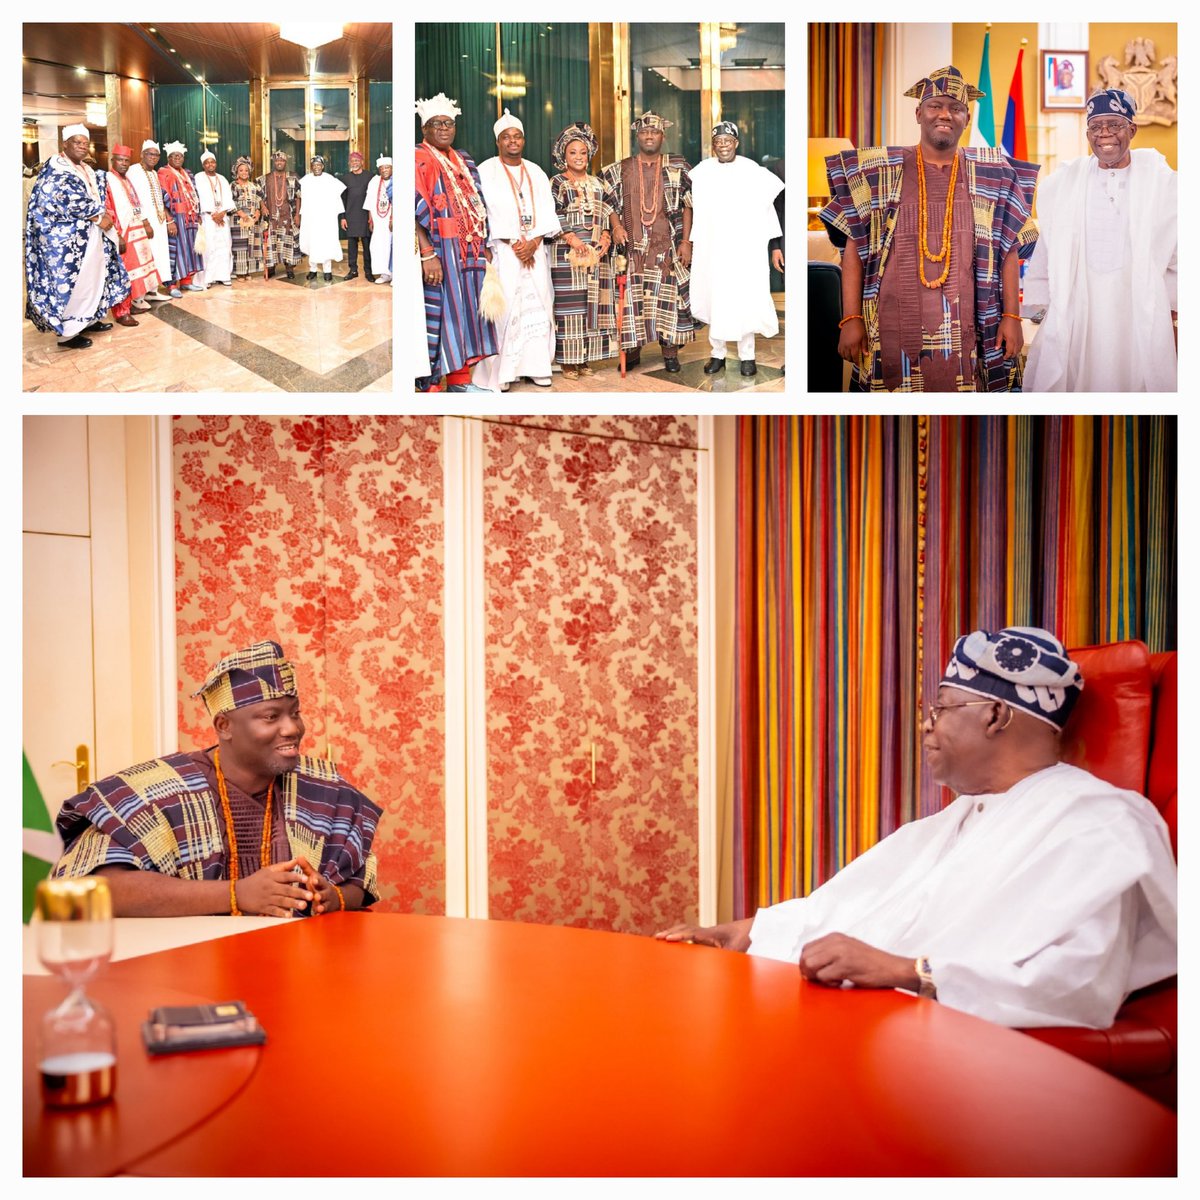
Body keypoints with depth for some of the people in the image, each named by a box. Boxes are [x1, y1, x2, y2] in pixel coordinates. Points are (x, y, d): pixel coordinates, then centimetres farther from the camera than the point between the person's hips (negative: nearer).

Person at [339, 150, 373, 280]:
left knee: (367, 244, -2)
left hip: (365, 216, -2)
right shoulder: (345, 178, 8)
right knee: (351, 244, 4)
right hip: (350, 216, 2)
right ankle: (353, 270, 11)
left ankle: (368, 271, 3)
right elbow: (342, 198, 10)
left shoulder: (369, 177, 2)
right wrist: (342, 217, 4)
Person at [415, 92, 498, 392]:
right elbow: (410, 211, -16)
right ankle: (432, 386, -1)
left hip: (468, 252, 7)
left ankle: (460, 379, 17)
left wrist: (484, 248, 11)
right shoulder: (418, 161, -7)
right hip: (438, 253, -7)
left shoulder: (464, 162, 16)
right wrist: (427, 254, -24)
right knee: (439, 314, -6)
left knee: (465, 312, 9)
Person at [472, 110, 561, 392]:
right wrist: (514, 244, -13)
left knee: (536, 305, 2)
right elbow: (487, 214, -8)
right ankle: (497, 372, -6)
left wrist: (533, 243, -8)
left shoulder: (536, 173, 14)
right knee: (502, 308, -9)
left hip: (535, 251, 5)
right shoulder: (486, 171, 0)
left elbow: (546, 213, 8)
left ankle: (535, 365, 7)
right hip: (502, 252, -5)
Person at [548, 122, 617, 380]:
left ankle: (584, 359, 9)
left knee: (593, 304, 3)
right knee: (569, 305, -7)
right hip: (567, 255, -5)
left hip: (596, 254, 5)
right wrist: (571, 238, -17)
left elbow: (607, 214, 17)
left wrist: (606, 236, -1)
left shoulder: (597, 184, 17)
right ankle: (567, 361, -3)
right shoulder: (556, 184, 2)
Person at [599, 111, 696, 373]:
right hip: (632, 247, 1)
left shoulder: (678, 168, 6)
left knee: (668, 297, -2)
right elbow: (610, 203, 15)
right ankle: (632, 351, 8)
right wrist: (616, 227, -4)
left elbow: (688, 205, 5)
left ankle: (670, 351, 7)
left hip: (667, 248, -1)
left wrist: (686, 241, -2)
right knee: (631, 298, -1)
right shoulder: (620, 170, 9)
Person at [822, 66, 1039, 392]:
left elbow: (1010, 249, 9)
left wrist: (1011, 316, 0)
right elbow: (853, 247, 3)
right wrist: (850, 318, -4)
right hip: (895, 331, -1)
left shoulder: (992, 176, 8)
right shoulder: (879, 172, 5)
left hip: (966, 331, 1)